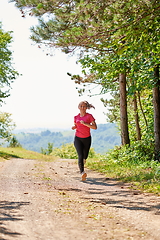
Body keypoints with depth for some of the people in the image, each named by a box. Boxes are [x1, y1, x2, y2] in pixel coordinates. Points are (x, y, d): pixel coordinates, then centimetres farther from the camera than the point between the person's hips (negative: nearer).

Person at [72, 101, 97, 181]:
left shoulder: (89, 116, -6)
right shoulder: (76, 117, 4)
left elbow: (95, 127, -14)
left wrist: (85, 123, -23)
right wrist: (74, 127, -3)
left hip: (87, 139, 0)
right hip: (78, 138, 0)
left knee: (84, 157, 14)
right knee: (80, 156, -20)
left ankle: (81, 164, 49)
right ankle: (82, 173, -29)